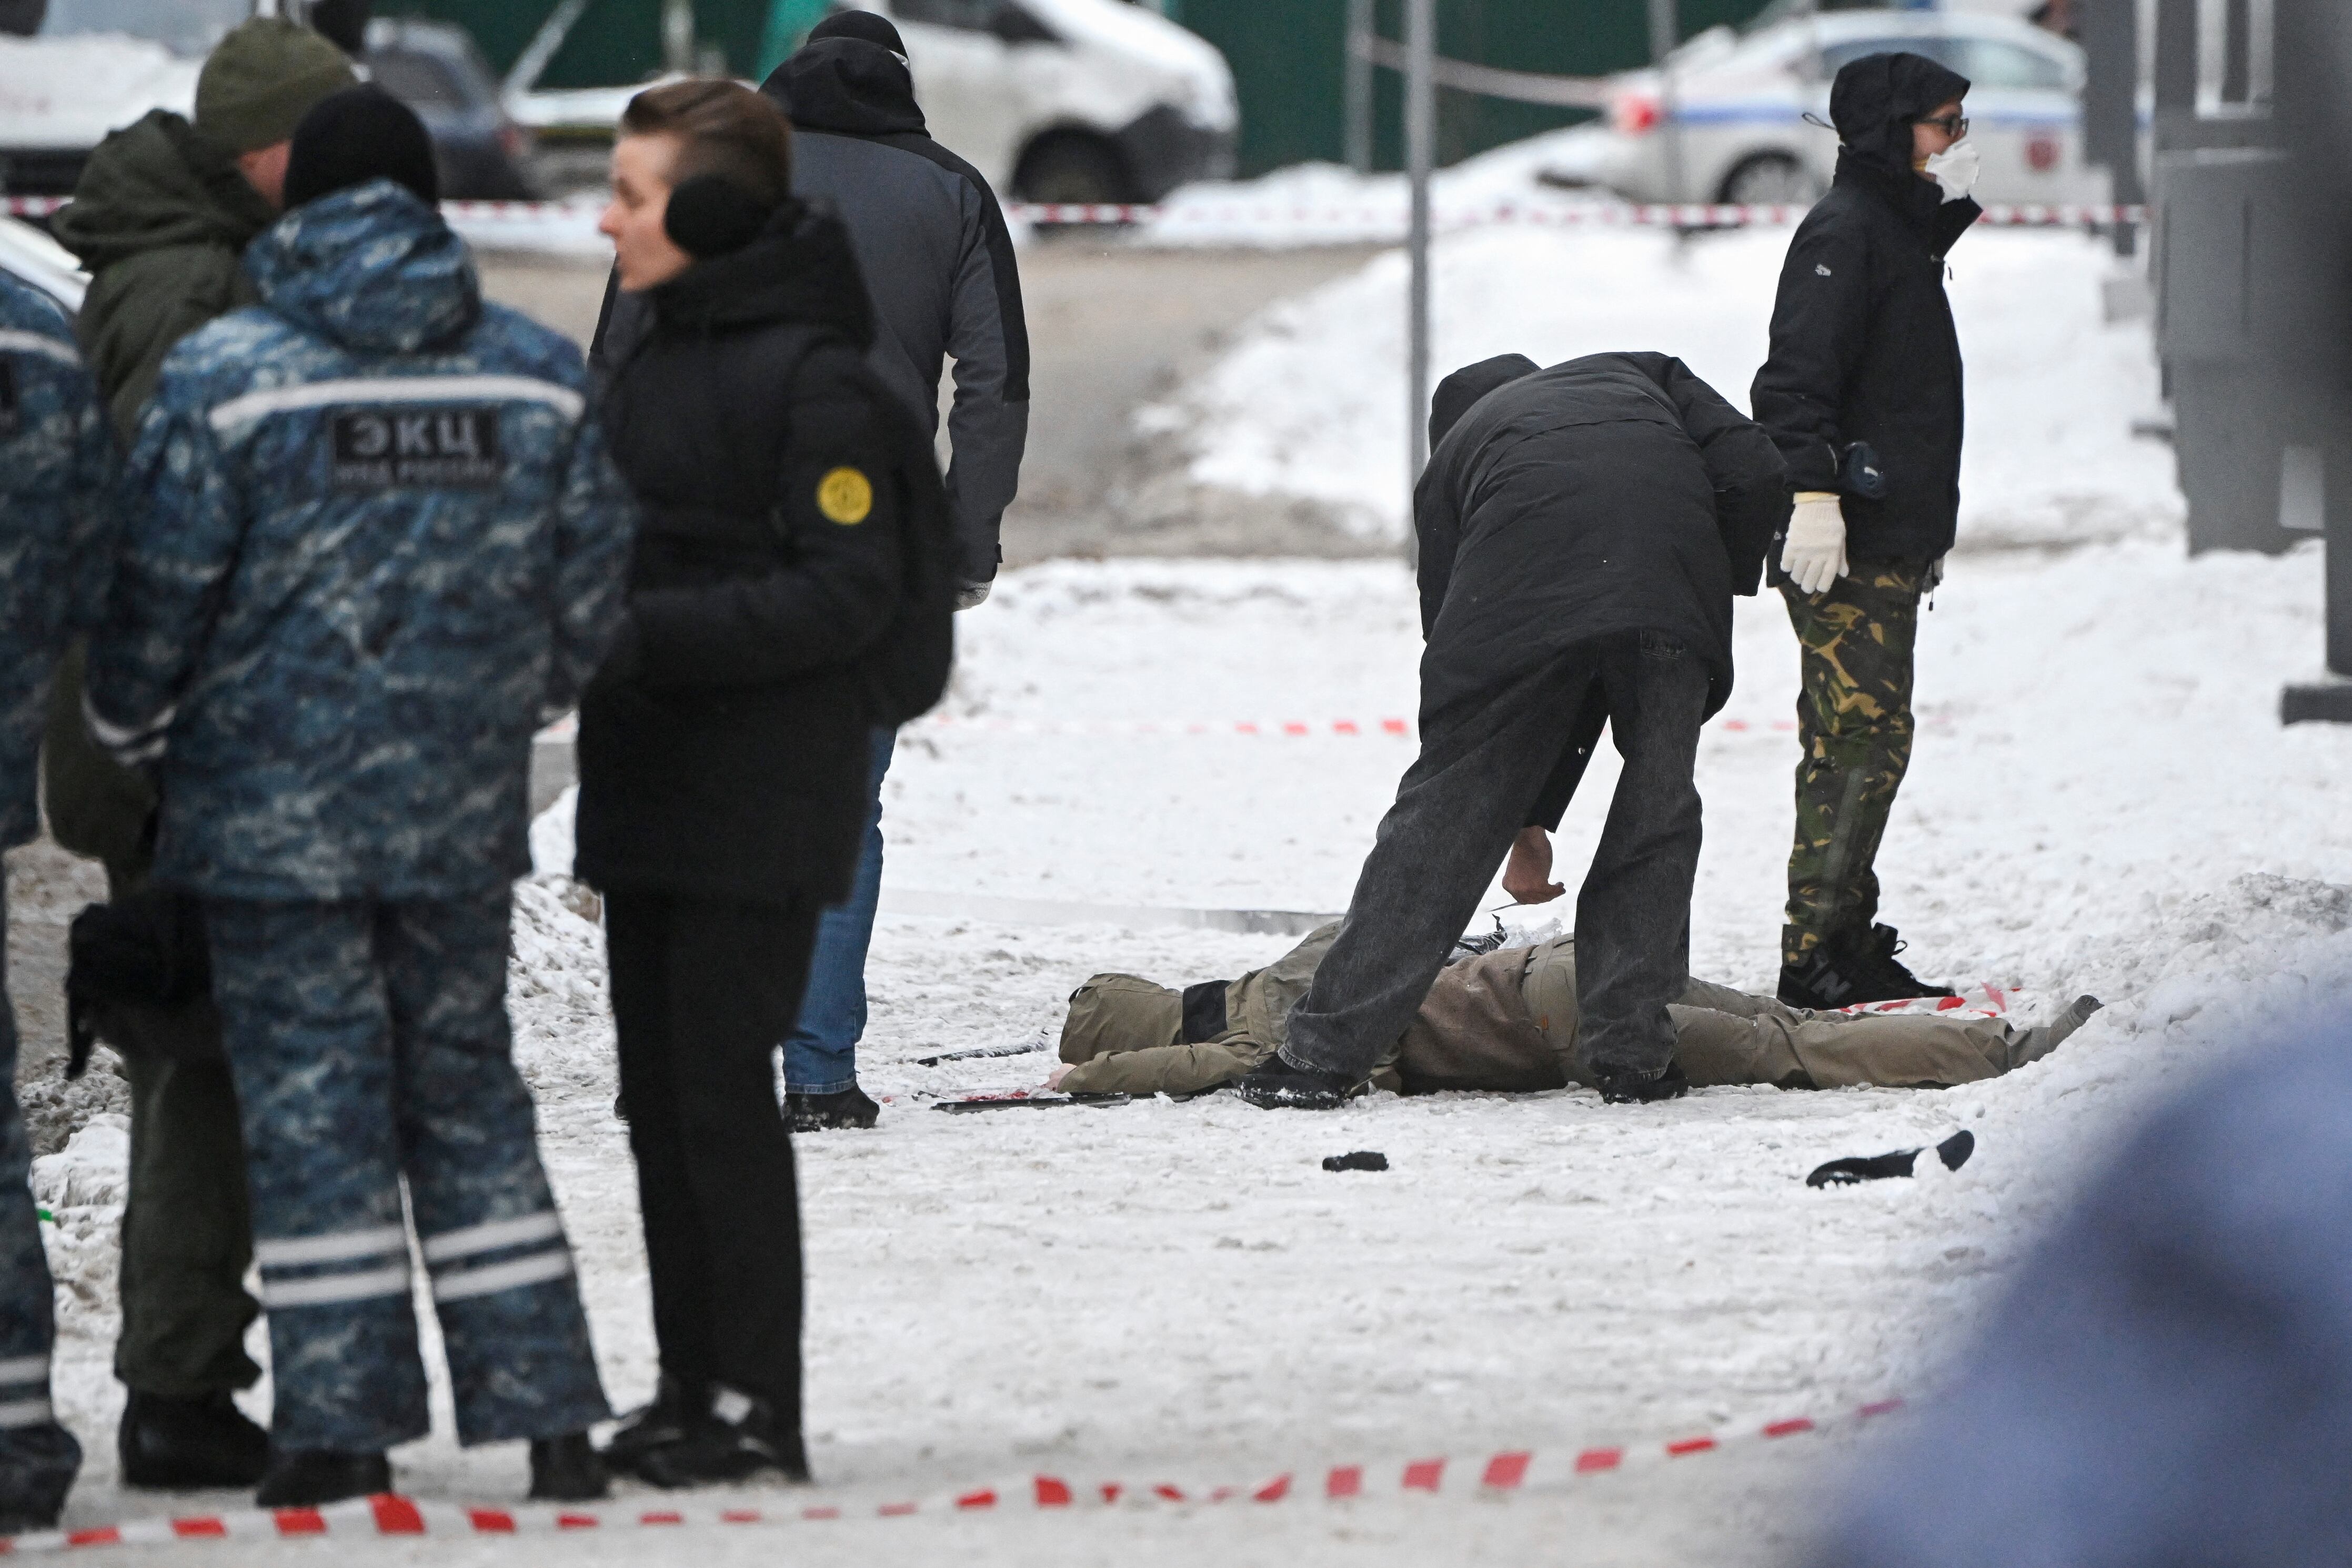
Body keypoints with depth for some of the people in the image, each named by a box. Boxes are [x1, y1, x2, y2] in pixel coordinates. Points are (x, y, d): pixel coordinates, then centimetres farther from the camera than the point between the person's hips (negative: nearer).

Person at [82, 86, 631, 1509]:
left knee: (313, 1102, 2)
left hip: (274, 806, -3)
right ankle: (546, 1415, 11)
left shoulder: (227, 377, -10)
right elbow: (590, 592, 7)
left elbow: (160, 594, -8)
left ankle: (341, 1428, 1)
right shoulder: (542, 378, 2)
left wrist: (126, 734, 11)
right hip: (465, 809, 4)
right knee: (467, 1091, 14)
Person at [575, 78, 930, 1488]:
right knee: (660, 1091, 10)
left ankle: (758, 1402, -3)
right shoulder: (653, 359, 15)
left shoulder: (815, 378, -13)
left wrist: (649, 632, -21)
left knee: (721, 1089, -8)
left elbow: (851, 598, -17)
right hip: (650, 790, 9)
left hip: (762, 802, -9)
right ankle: (693, 1387, 16)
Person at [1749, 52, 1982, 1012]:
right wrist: (1812, 495, -29)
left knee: (1852, 743, 12)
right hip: (1843, 544, -10)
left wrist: (1929, 528, 30)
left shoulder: (1904, 234, 22)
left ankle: (1849, 950, 15)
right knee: (1864, 736, -13)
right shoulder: (1844, 233, -10)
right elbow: (1797, 378, -20)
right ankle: (1814, 958, -15)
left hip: (1887, 544, 10)